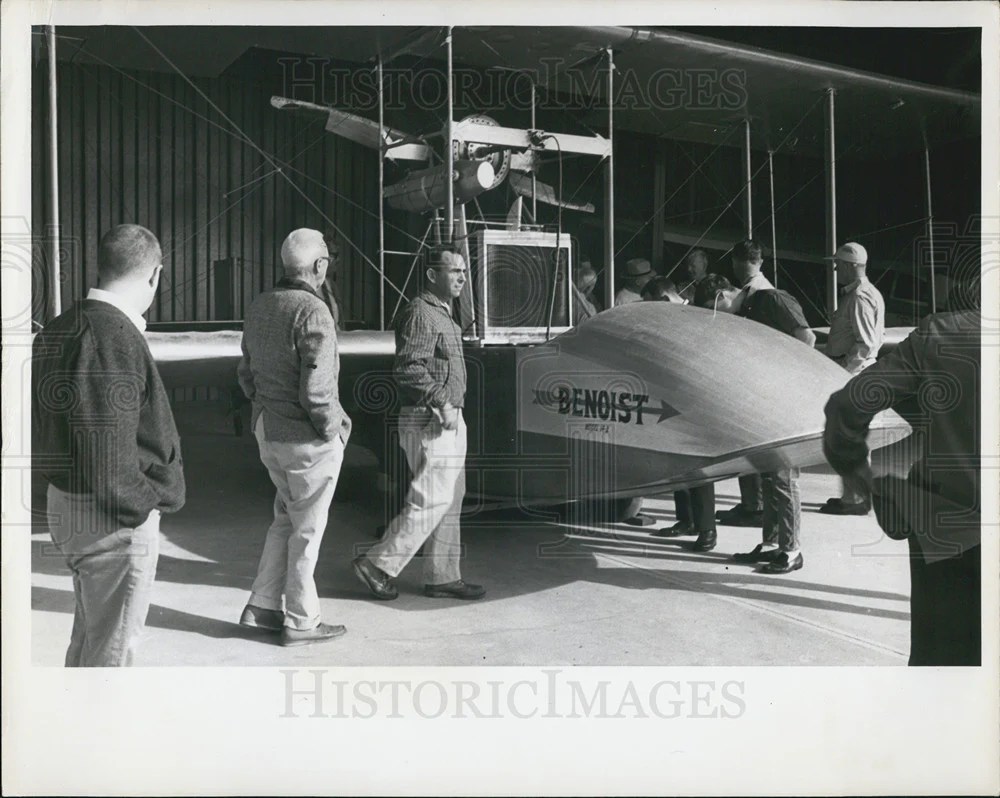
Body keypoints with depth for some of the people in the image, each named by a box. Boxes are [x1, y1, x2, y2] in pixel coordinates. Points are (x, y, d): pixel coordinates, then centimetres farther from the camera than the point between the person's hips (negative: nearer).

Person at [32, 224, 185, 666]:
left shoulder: (58, 330, 7)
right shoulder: (115, 340, -23)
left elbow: (44, 423, 12)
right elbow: (109, 453, -27)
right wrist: (145, 499, -13)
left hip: (64, 500, 9)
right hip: (114, 517, -9)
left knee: (88, 632, 25)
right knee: (112, 646, 6)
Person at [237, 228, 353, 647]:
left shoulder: (260, 306, 5)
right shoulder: (313, 313, -21)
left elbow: (246, 373, 13)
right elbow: (316, 390, -24)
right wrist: (336, 427, -9)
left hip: (268, 432, 8)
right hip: (308, 439, -8)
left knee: (285, 518, 22)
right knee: (307, 529, 5)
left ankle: (263, 607, 25)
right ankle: (300, 621, 16)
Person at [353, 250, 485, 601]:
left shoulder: (443, 315, 19)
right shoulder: (420, 313, -14)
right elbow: (408, 368, -24)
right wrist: (442, 402, -25)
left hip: (448, 420, 11)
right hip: (429, 422, -10)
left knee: (449, 502, 12)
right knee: (429, 501, -9)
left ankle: (443, 576, 18)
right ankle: (378, 564, 2)